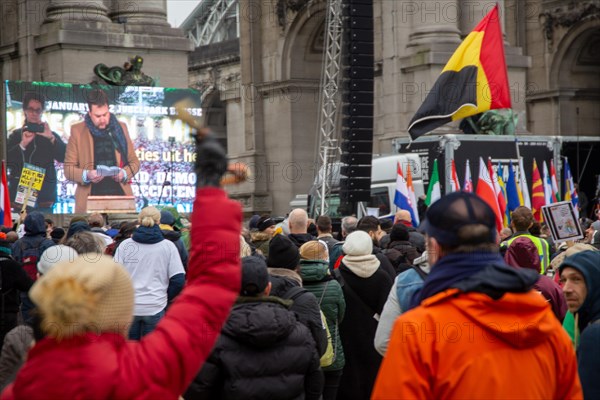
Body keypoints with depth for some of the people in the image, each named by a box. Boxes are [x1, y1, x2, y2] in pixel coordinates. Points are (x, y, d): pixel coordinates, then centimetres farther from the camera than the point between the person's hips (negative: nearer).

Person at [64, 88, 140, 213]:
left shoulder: (120, 128, 10)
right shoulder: (77, 131, 3)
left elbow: (134, 162, 16)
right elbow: (68, 168, 3)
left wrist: (124, 173, -5)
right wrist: (87, 175, -16)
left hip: (119, 195, 2)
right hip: (90, 198, -2)